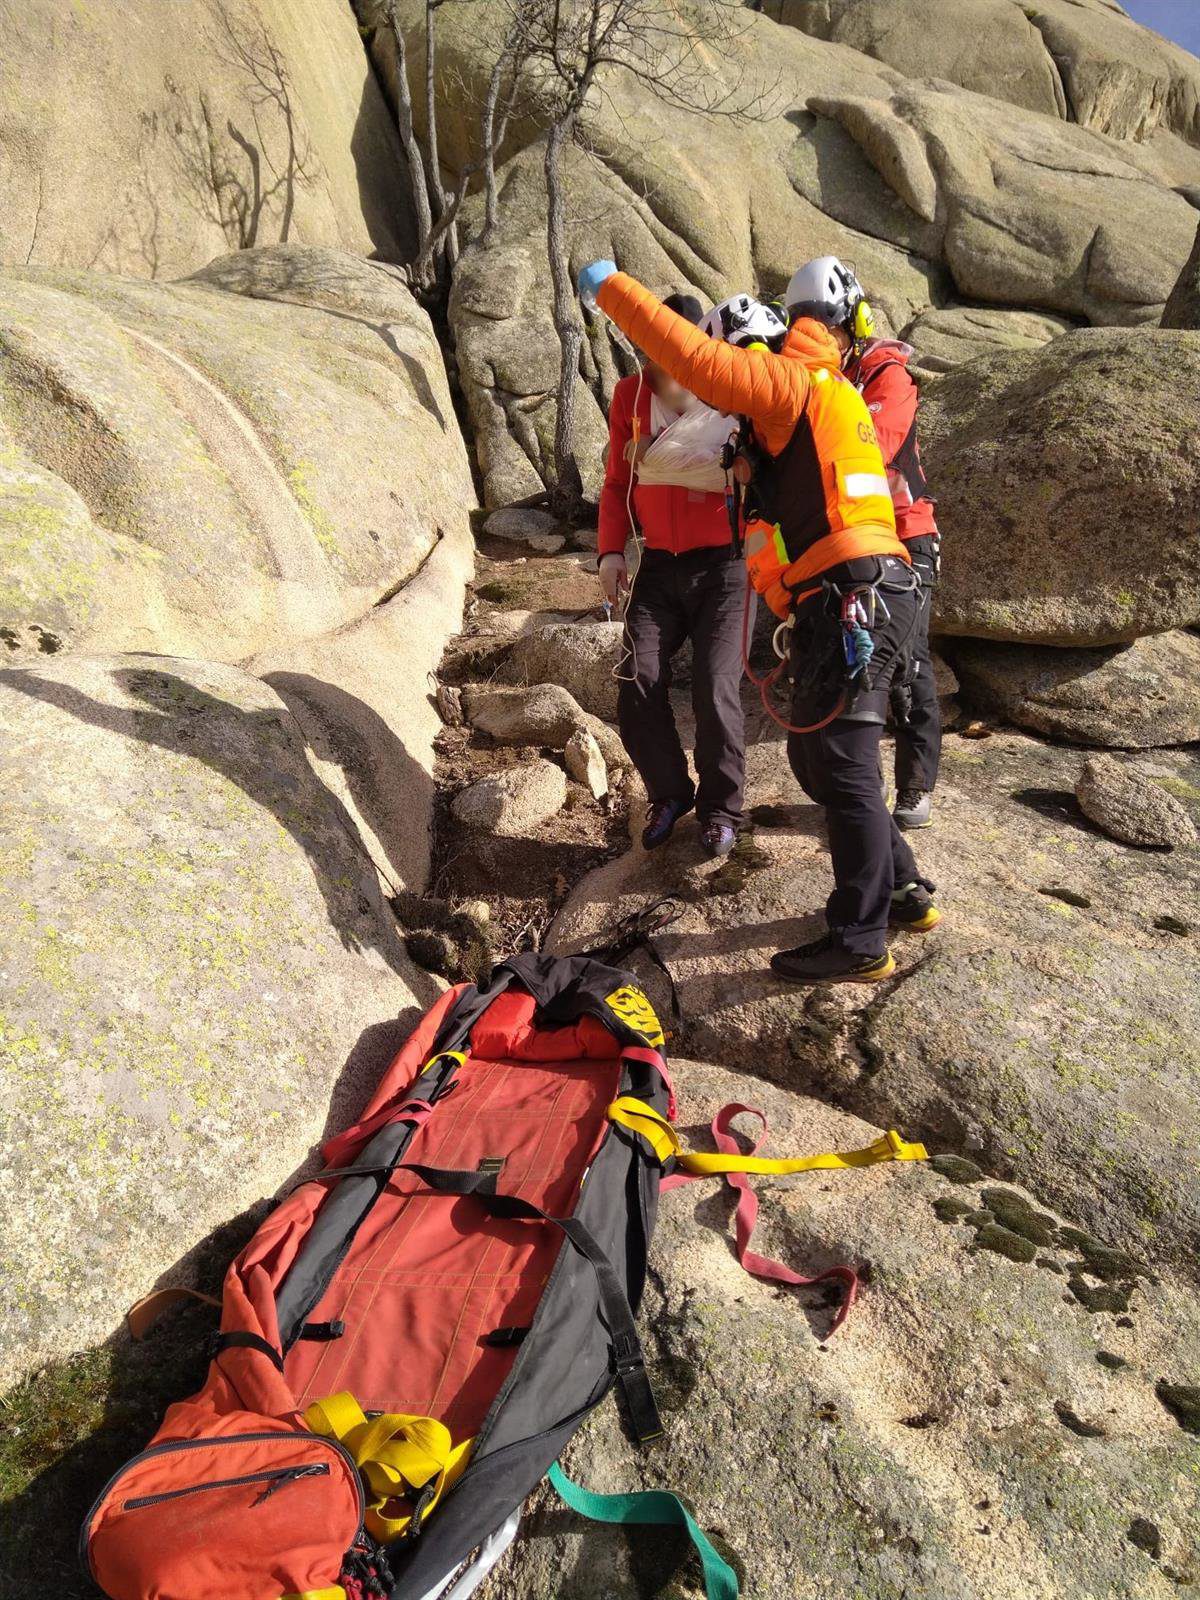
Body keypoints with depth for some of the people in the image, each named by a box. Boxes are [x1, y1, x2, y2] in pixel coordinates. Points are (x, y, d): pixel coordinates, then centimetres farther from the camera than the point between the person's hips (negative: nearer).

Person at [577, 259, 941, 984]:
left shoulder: (793, 382, -2)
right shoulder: (807, 404, 27)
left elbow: (698, 361, -13)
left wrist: (612, 286, -4)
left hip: (856, 596, -10)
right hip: (848, 602, 10)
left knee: (842, 764, -9)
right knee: (816, 755, 15)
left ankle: (861, 942, -3)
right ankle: (904, 892, 24)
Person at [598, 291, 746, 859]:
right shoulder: (629, 396, 4)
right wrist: (610, 551, 2)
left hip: (722, 563, -3)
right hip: (658, 565, 4)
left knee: (716, 691, -12)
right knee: (637, 684, -8)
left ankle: (720, 806, 10)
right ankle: (669, 793, 15)